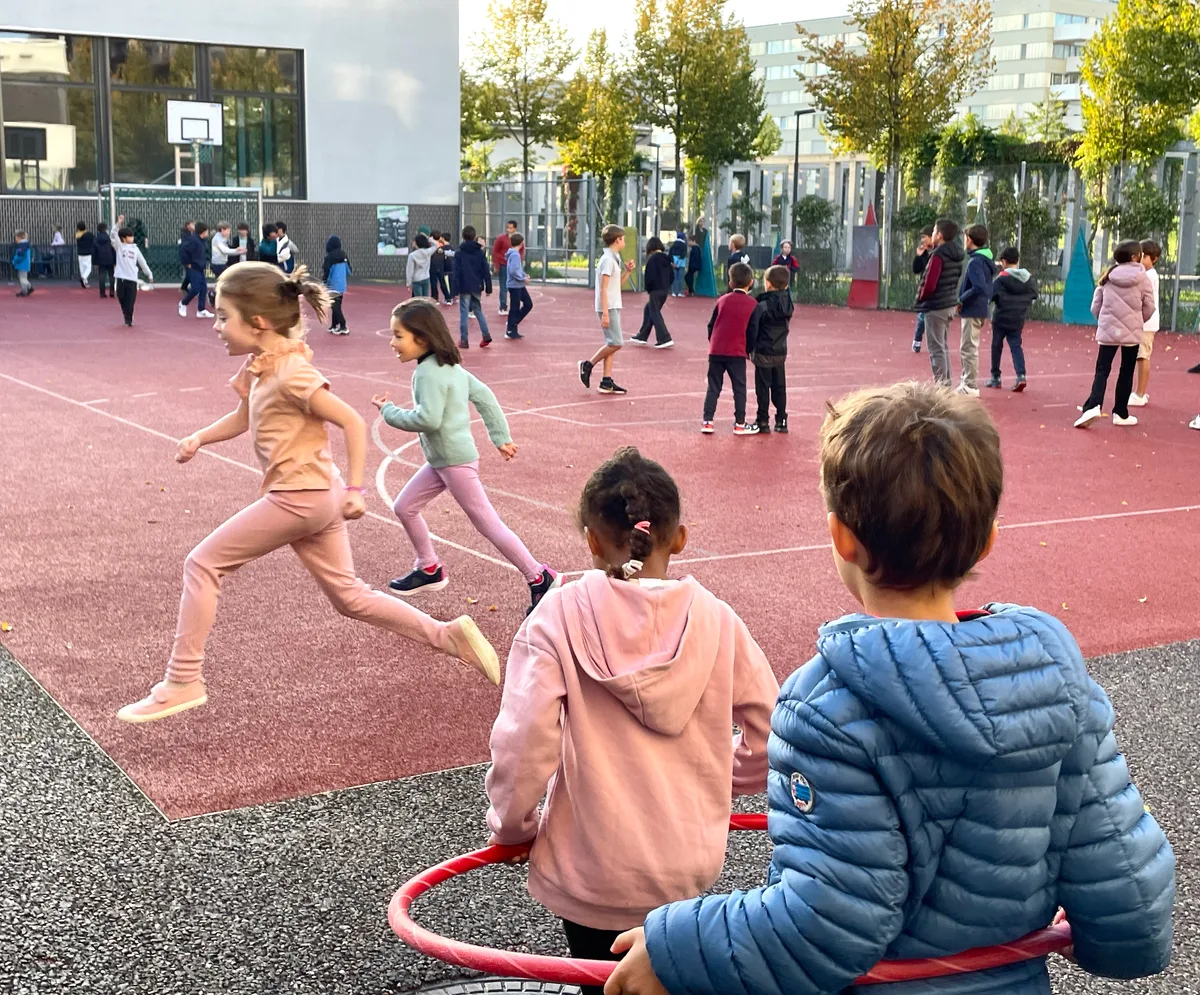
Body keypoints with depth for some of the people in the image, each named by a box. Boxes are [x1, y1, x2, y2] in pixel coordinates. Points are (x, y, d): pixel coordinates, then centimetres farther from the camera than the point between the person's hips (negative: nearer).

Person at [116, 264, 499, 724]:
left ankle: (183, 681, 3)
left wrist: (354, 488, -19)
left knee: (202, 564, -2)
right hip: (315, 497, 10)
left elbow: (353, 422, -18)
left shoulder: (290, 373, -18)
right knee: (349, 596, 15)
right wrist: (198, 438, 10)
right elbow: (243, 418, 24)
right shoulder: (259, 367, 8)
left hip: (298, 496, -10)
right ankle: (449, 635, 15)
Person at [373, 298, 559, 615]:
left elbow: (428, 419, -28)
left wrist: (388, 411, -15)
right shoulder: (450, 365, 8)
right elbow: (484, 396, 11)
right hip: (441, 459, 10)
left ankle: (540, 579, 2)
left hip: (455, 461, -10)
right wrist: (501, 437, 12)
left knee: (488, 524, -5)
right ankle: (429, 570, 28)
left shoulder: (428, 372, -21)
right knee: (404, 507, 15)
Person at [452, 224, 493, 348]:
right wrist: (488, 288, 6)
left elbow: (457, 273, -8)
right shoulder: (480, 252, 3)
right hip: (477, 287, 3)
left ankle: (464, 340, 1)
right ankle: (486, 334, 5)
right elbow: (486, 272, 1)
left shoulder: (459, 253, -5)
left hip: (464, 287, -3)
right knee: (478, 310, 18)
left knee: (464, 313, 2)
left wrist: (455, 290, -6)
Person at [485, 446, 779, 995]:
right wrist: (731, 778, 21)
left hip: (590, 870, -2)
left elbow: (522, 743, -17)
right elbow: (772, 730, 0)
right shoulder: (715, 620, -6)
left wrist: (512, 826, 1)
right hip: (689, 863, 3)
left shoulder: (558, 617, -13)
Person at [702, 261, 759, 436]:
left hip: (716, 351, 3)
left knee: (713, 387, 8)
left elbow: (711, 325, 9)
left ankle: (707, 421, 5)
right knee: (739, 388, 6)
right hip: (737, 352, -3)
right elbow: (753, 332, -4)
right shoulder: (753, 304, -2)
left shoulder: (722, 300, 6)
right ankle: (740, 424, 8)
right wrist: (748, 349, 10)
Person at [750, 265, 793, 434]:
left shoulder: (762, 306, -17)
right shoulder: (787, 303, 0)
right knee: (779, 387, 13)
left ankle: (763, 421, 6)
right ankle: (781, 420, 17)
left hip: (764, 352, -6)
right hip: (781, 351, 6)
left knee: (763, 388, 2)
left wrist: (748, 349, -2)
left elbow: (753, 330, -13)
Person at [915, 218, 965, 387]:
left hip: (936, 306, -9)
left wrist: (920, 297, -6)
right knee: (943, 346, 19)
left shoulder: (938, 255, -19)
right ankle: (946, 382, 24)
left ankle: (940, 384, -3)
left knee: (936, 349, -4)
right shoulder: (956, 254, 7)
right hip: (950, 304, 9)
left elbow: (929, 284, -23)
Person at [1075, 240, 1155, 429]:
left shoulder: (1108, 277, 1)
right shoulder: (1142, 278, -6)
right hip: (1132, 332, -2)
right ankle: (1121, 413, 14)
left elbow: (1095, 306, 4)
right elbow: (1149, 307, 1)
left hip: (1108, 330, 2)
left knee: (1102, 370, 3)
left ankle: (1093, 406, -18)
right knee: (1126, 373, 9)